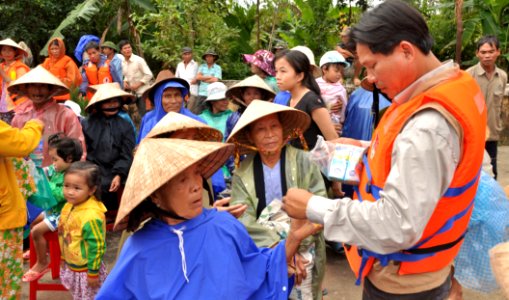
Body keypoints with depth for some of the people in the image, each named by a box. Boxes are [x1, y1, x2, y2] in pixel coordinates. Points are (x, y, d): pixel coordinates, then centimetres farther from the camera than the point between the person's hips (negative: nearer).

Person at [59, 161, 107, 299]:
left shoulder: (91, 216, -32)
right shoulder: (69, 206, -4)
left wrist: (93, 272, -20)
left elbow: (96, 247, -26)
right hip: (71, 267, 8)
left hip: (85, 270, -8)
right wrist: (64, 258, 18)